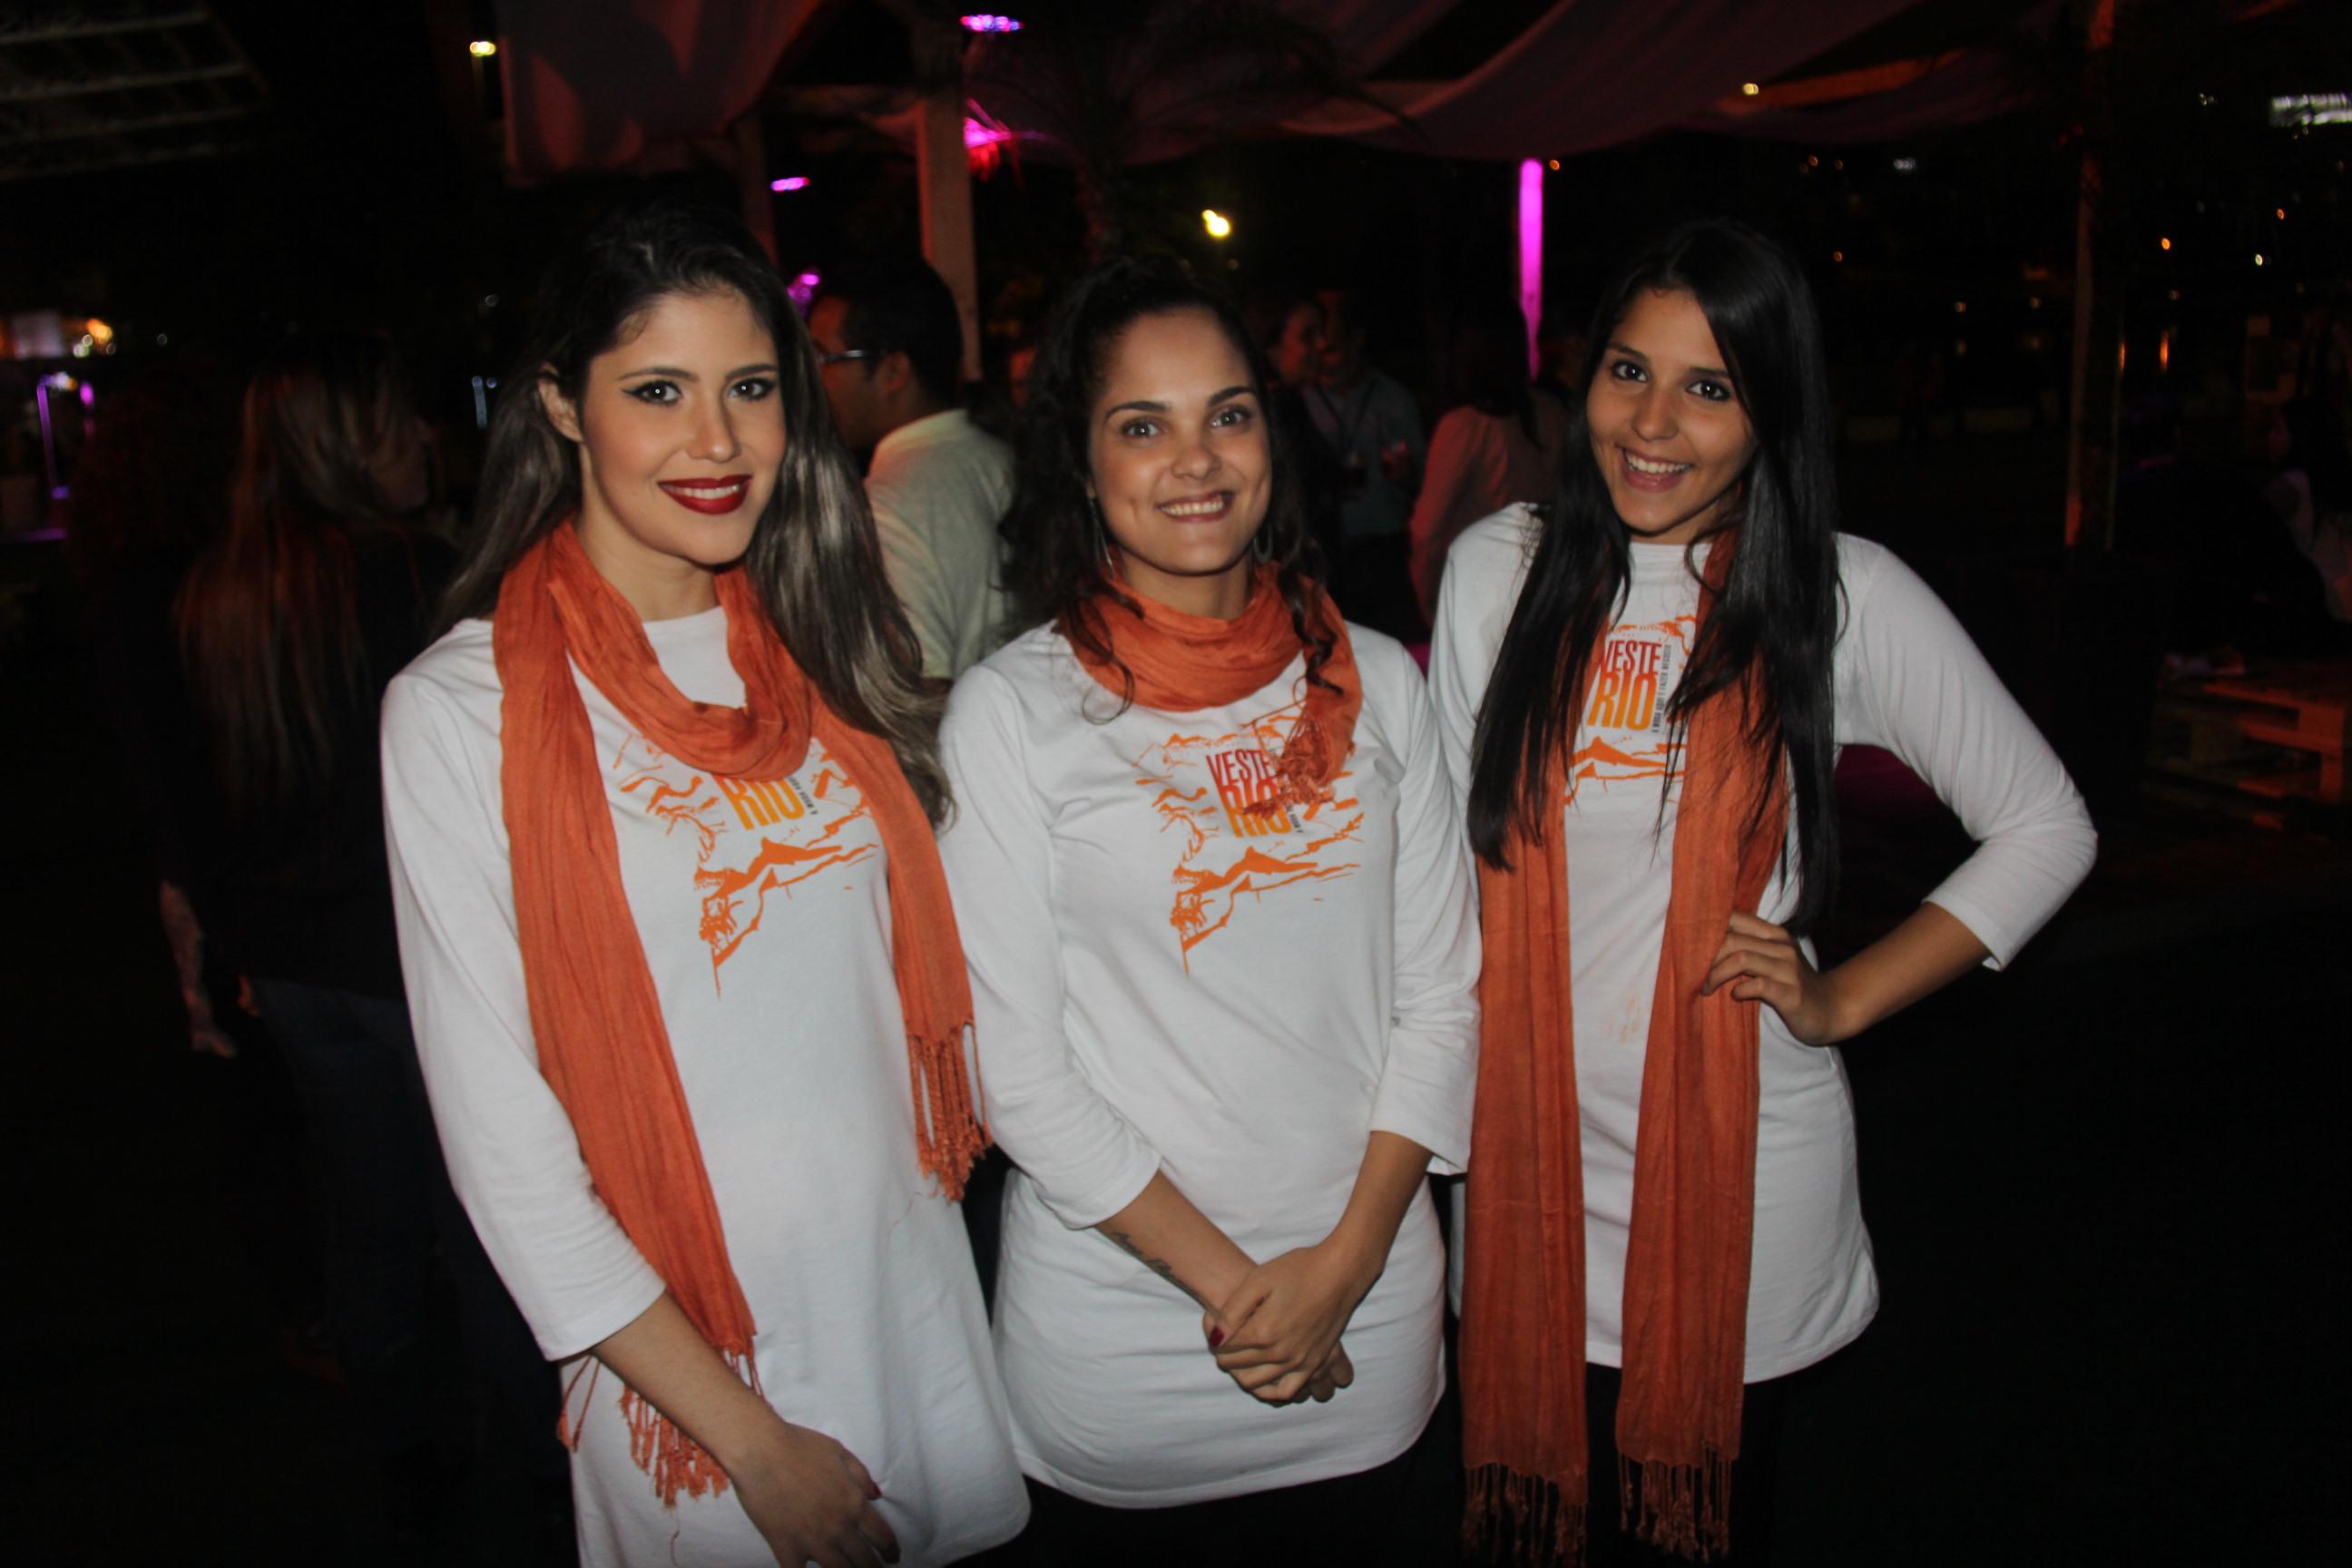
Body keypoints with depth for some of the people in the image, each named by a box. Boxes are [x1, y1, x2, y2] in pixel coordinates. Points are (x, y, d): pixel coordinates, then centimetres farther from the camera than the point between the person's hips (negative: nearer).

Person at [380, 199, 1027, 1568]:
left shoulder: (824, 650, 1)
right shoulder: (464, 710, -14)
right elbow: (505, 1143, -13)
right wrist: (755, 1440, -13)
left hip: (923, 1294, 5)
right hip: (679, 1351, -4)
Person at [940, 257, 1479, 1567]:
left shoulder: (1374, 681, 1)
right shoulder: (1011, 712, -10)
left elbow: (1441, 991, 1)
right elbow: (1018, 1063, -11)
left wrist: (1345, 1264, -7)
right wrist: (1227, 1285, -11)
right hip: (1117, 1335, -2)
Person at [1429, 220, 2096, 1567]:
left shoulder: (1846, 598, -8)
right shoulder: (1498, 570, -1)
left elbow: (2047, 827, 1)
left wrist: (1844, 998, -7)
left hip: (1743, 1165, -2)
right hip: (1533, 1147, 2)